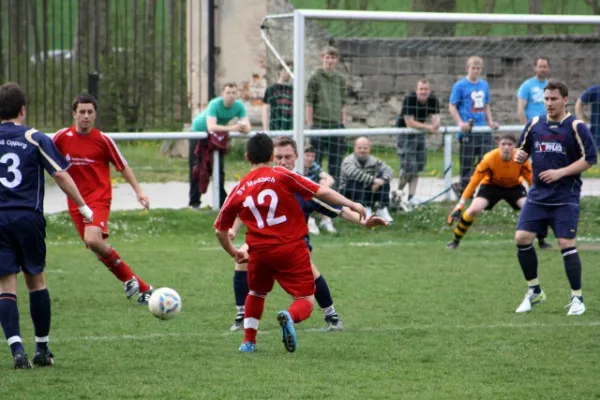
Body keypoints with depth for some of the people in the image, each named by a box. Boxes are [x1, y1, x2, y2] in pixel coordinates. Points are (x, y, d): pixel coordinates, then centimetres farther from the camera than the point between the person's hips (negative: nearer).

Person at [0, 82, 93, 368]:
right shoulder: (35, 139, -1)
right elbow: (60, 175, -6)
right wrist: (83, 207, 1)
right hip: (29, 218, -1)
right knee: (36, 281, 14)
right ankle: (42, 350, 18)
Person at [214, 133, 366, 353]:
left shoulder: (239, 190, 9)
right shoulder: (282, 176, -1)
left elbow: (221, 231, 15)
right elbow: (322, 192, -7)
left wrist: (234, 253, 31)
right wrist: (351, 205, -1)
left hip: (259, 252, 3)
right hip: (292, 249, -3)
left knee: (256, 294, 30)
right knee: (305, 300, 2)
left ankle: (248, 341, 27)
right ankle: (290, 316, -31)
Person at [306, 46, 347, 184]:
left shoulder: (340, 78, 9)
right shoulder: (315, 77, -4)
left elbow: (343, 104, 13)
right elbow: (309, 103, -5)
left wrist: (343, 123, 7)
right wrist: (310, 125, -9)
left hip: (336, 125, 4)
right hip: (319, 125, -4)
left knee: (336, 161, 8)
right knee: (316, 161, 0)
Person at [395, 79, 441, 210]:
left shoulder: (433, 101, -6)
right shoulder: (409, 100, -24)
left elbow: (436, 119, -11)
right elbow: (409, 123, -26)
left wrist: (435, 126, -34)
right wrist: (427, 126, -26)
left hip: (420, 134, 6)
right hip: (405, 134, -6)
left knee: (417, 168, 4)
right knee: (408, 167, -14)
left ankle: (411, 198, 9)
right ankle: (398, 193, 6)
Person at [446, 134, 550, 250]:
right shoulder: (489, 159, -32)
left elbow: (531, 180, -15)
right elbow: (474, 181, -25)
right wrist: (461, 204, -26)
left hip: (514, 187, 1)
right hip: (491, 185, -1)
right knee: (473, 210, -22)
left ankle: (542, 241, 3)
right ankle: (455, 241, -1)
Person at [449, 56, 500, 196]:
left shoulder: (484, 85, 14)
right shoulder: (460, 85, -3)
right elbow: (452, 107, -4)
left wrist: (490, 121, 10)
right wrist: (460, 123, -16)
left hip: (483, 129, 5)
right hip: (467, 131, -5)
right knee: (467, 163, -2)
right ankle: (463, 189, 8)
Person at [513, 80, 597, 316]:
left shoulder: (576, 127, -7)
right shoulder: (535, 124, 7)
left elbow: (590, 159, -9)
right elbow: (524, 150, 19)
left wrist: (560, 173, -17)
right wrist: (520, 156, -6)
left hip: (565, 198, -5)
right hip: (537, 196, 5)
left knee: (567, 244, -11)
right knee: (522, 238, -5)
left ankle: (577, 298, 3)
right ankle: (534, 292, 12)